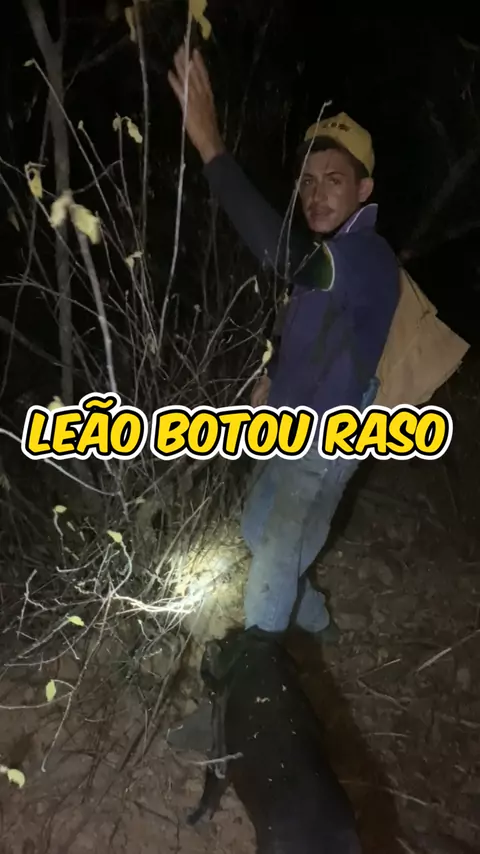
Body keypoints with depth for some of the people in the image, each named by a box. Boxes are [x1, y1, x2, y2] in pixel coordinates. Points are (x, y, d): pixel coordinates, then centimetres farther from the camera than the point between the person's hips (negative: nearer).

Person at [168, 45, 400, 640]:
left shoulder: (370, 258, -24)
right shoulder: (330, 253, 6)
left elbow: (293, 263, -43)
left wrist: (211, 148, -44)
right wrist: (273, 374, 6)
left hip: (324, 447, -10)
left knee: (272, 569, 2)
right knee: (257, 533, 25)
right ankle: (315, 621, 47)